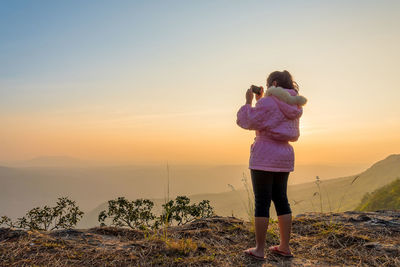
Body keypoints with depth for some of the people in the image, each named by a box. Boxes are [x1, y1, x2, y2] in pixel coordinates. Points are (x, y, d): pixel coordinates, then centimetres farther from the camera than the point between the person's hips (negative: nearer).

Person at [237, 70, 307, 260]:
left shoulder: (268, 102, -12)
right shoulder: (293, 105, 14)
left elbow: (247, 121, -11)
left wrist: (248, 102, 1)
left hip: (264, 157, -8)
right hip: (284, 156, 8)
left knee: (262, 202, -2)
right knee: (281, 199, 13)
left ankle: (259, 249, 6)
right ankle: (285, 246, 21)